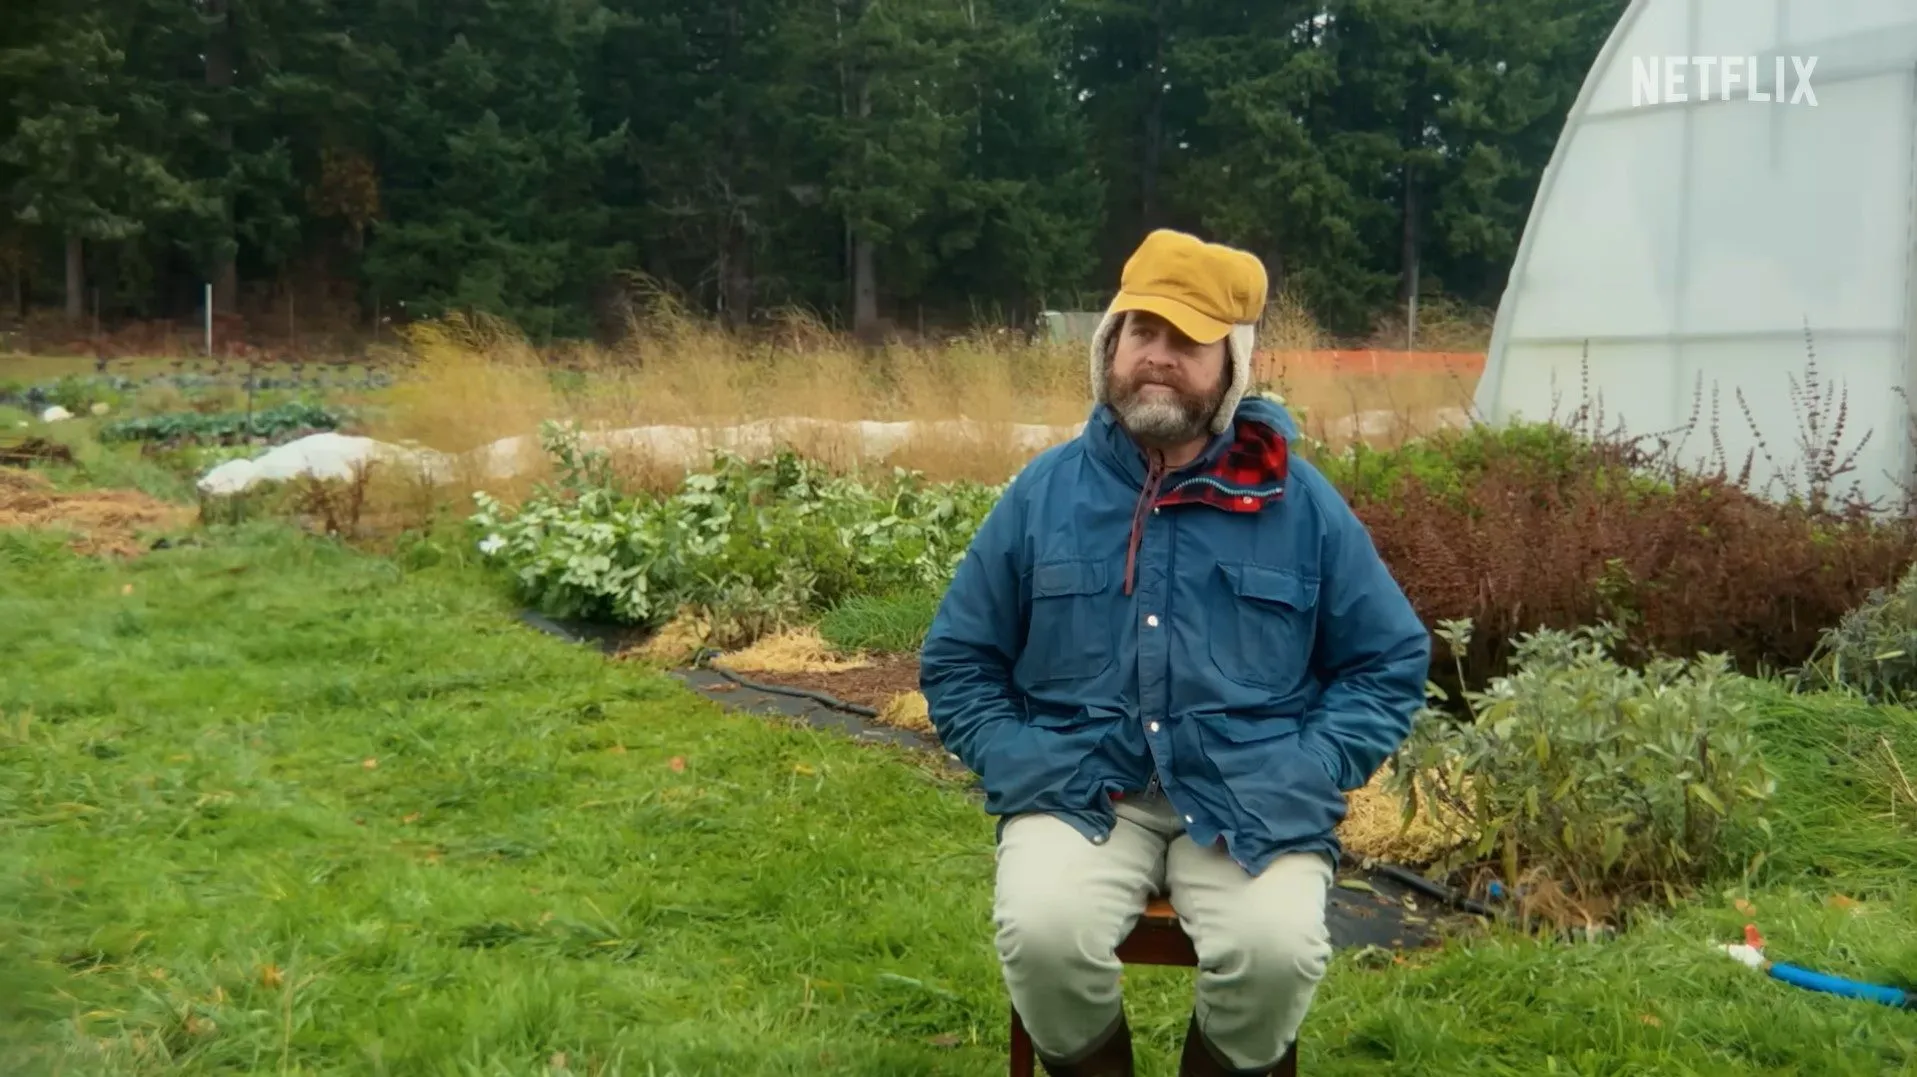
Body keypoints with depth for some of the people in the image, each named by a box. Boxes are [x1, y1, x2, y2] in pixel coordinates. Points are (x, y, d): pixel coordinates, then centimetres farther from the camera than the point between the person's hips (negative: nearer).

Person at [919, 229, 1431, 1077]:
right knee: (1044, 931, -28)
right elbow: (957, 661, 11)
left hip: (1248, 800, 0)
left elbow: (1391, 660, 9)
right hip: (1082, 793, 1)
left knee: (1277, 945, -27)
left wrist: (1306, 777, -5)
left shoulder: (1299, 500, 4)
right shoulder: (1045, 491, 5)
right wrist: (1023, 767, -5)